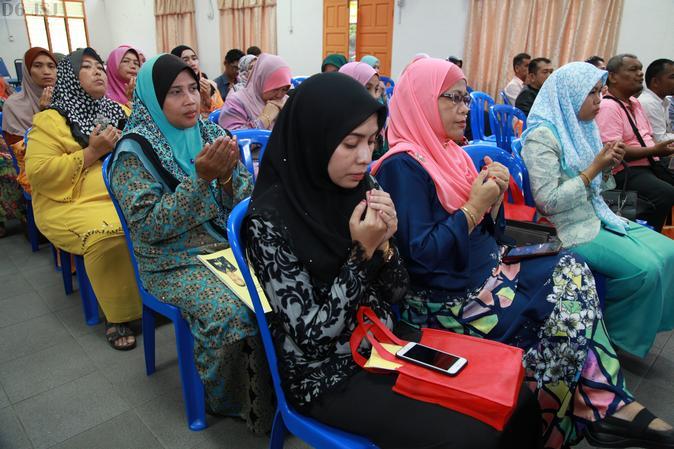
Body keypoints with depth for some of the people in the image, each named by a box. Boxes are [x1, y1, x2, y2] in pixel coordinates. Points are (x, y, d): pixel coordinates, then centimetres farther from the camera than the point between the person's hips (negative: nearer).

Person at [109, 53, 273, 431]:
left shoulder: (210, 133, 5)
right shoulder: (135, 151, -9)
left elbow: (246, 201, 5)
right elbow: (148, 227, -17)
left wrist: (227, 176, -17)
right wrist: (201, 180, -25)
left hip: (230, 244, 5)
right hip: (175, 261, -4)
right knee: (230, 313, -28)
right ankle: (230, 402, 1)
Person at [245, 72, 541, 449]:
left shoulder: (359, 191, -3)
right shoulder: (270, 219, -20)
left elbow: (395, 295, 3)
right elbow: (311, 337, -19)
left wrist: (383, 243, -16)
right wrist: (361, 252, -24)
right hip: (329, 376, -5)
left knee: (518, 403, -2)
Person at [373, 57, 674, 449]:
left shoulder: (449, 152, 10)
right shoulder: (403, 166, -17)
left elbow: (488, 232, 13)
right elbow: (420, 254, -24)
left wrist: (494, 197, -7)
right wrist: (474, 206, -19)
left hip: (485, 268, 9)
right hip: (446, 296, -9)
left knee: (572, 271, -3)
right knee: (562, 316, -11)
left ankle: (608, 404, 0)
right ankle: (606, 406, 15)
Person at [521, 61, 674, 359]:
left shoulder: (580, 129, 11)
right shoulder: (543, 136, -16)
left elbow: (594, 189, 18)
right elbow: (547, 201, -23)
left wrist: (607, 166, -2)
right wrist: (593, 168, -18)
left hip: (596, 217, 9)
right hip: (571, 229, -9)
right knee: (646, 268, -18)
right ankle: (615, 333, 7)